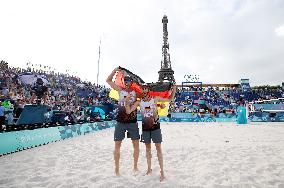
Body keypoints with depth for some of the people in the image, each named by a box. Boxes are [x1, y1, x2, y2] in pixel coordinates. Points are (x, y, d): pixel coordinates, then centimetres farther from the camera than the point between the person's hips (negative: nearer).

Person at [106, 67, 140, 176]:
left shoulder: (135, 92, 1)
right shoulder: (120, 90, 3)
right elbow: (108, 80, 6)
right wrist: (115, 70, -4)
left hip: (132, 122, 1)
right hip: (120, 122, 0)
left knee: (136, 144, 8)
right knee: (117, 145, 4)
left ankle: (135, 166, 27)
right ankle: (117, 168, 20)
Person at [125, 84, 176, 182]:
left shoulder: (155, 99, -5)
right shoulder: (139, 102, -1)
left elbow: (169, 99, 3)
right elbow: (128, 111, -6)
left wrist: (174, 90, -13)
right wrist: (127, 101, -20)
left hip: (155, 126, -2)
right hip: (145, 127, 3)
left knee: (158, 148, -1)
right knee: (148, 148, 15)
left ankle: (162, 171, 10)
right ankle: (149, 169, 31)